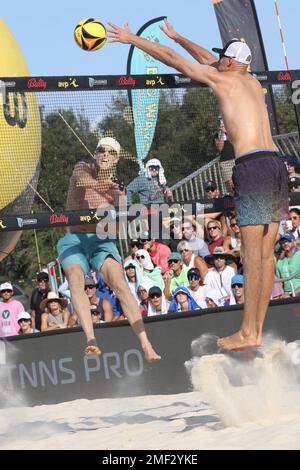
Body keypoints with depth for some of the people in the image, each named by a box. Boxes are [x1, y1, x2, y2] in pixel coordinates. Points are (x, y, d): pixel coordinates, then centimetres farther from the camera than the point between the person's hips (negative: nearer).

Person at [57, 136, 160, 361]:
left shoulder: (114, 187, 13)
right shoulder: (82, 168, 7)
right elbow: (82, 179, -20)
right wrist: (106, 186, -40)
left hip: (101, 241, 2)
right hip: (73, 241, -2)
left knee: (120, 285, -23)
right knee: (76, 281, -31)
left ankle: (146, 345, -29)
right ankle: (92, 342, -44)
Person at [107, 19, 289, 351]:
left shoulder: (221, 78, 3)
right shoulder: (252, 82, 23)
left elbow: (172, 59, 9)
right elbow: (208, 59, 39)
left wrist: (132, 39, 19)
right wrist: (177, 37, 51)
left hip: (253, 166, -8)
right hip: (276, 164, 8)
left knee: (252, 254, -8)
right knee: (265, 253, 7)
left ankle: (248, 333, -7)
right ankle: (257, 329, 10)